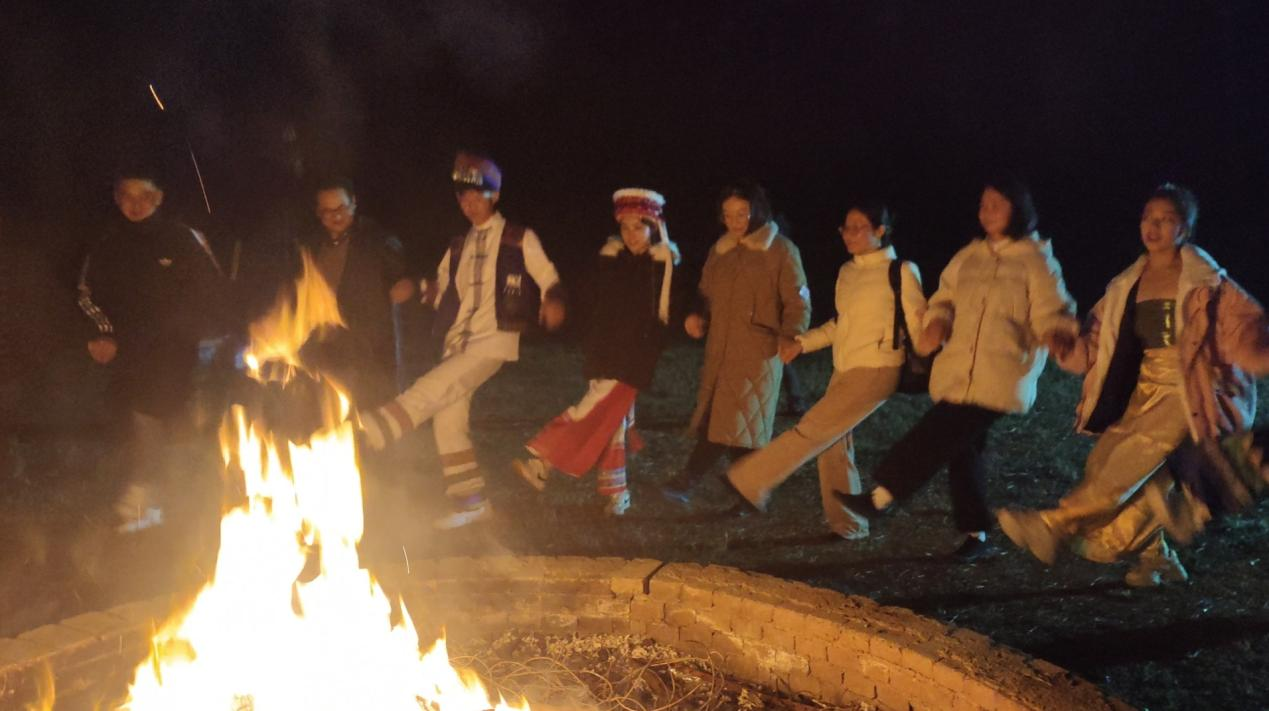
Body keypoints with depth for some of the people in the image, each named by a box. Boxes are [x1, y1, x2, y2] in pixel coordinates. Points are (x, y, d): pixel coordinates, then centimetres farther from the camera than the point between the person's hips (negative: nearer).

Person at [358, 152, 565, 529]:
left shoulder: (519, 239, 1)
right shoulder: (458, 246, 19)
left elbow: (548, 279, -5)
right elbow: (443, 289, 24)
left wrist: (552, 301, -28)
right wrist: (428, 292, 0)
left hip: (494, 340, -6)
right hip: (456, 341, 7)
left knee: (431, 391, -23)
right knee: (448, 420, 2)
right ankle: (470, 502, 11)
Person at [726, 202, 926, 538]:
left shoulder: (901, 272, -8)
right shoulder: (846, 271, 11)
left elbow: (919, 325, -5)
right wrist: (803, 342, 8)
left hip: (876, 370, -7)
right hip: (843, 369, 7)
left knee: (813, 429, -12)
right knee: (832, 444, 5)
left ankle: (752, 482, -4)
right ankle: (845, 523, 17)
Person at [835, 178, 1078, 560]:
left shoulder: (1036, 260, -3)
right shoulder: (968, 256, 14)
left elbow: (1050, 313, -6)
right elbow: (944, 299, 18)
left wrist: (1056, 333, -29)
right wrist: (937, 322, -4)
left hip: (998, 380, -6)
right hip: (957, 374, 6)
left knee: (938, 438, -14)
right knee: (961, 449, 10)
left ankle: (879, 498, -10)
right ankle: (976, 533, 21)